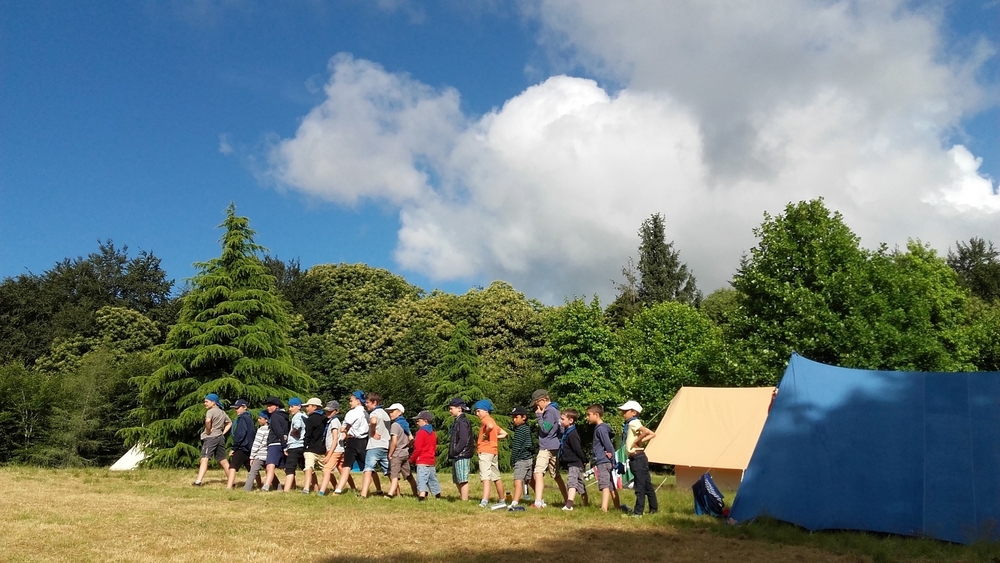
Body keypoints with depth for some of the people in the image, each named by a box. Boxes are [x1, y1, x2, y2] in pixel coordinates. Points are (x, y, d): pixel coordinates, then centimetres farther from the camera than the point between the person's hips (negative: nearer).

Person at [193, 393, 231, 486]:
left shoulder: (210, 411, -8)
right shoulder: (222, 412, 17)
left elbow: (208, 420, -29)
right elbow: (230, 423, 27)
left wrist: (208, 431, -15)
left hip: (210, 437, -8)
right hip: (220, 438, 8)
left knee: (204, 459, -16)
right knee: (223, 460, 15)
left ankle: (198, 481, -28)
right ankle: (230, 480, 20)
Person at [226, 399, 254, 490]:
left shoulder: (242, 418, -9)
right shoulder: (249, 418, 18)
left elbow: (240, 434, -18)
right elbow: (253, 434, 19)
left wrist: (234, 448, -16)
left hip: (241, 448, -9)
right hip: (249, 448, 9)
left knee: (233, 466, -17)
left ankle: (229, 487, -30)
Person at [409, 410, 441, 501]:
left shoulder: (421, 432, -12)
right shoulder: (433, 433, 13)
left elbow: (418, 448, -15)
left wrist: (412, 458, -4)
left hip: (422, 461, -8)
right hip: (431, 460, 8)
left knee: (422, 478, -14)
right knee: (432, 477, 17)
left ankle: (422, 494, -29)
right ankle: (438, 495, 24)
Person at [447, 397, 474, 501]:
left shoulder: (463, 422, -14)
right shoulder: (457, 421, 17)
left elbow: (464, 439, -22)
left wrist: (455, 451, -18)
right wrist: (452, 452, 13)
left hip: (462, 456, -10)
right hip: (457, 456, 10)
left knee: (463, 480, -6)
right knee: (457, 481, 15)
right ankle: (463, 499, 22)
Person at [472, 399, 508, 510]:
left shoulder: (486, 419, -7)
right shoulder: (492, 421, 21)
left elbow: (490, 426, -31)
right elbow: (504, 434, 24)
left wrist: (485, 435, -17)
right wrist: (494, 437, 14)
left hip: (485, 451, -10)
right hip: (494, 451, 10)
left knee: (485, 476, -19)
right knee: (496, 477, 17)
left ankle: (484, 501, -31)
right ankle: (501, 501, 26)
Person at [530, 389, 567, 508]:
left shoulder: (550, 411, -12)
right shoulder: (554, 409, 18)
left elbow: (545, 429, -15)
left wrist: (539, 416, -8)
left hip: (546, 448, -10)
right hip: (554, 448, 10)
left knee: (539, 473, -19)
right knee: (556, 475, 18)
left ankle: (538, 502, -30)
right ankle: (567, 500, 25)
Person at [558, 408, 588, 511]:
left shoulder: (572, 434, -19)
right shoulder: (566, 432, 12)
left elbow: (578, 450, -18)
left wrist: (584, 460, -10)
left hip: (575, 463, -11)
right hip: (571, 463, 11)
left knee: (571, 482, -23)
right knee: (580, 483, 21)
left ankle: (569, 505, -36)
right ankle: (586, 502, 34)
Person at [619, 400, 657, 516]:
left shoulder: (633, 422, -11)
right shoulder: (630, 424, 16)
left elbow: (646, 431, -30)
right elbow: (652, 434, 14)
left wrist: (637, 441, -18)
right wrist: (641, 440, 3)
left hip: (637, 457, -10)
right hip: (638, 458, 10)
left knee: (640, 486, -6)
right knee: (647, 485, 16)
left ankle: (638, 512, -4)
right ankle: (654, 508, 24)